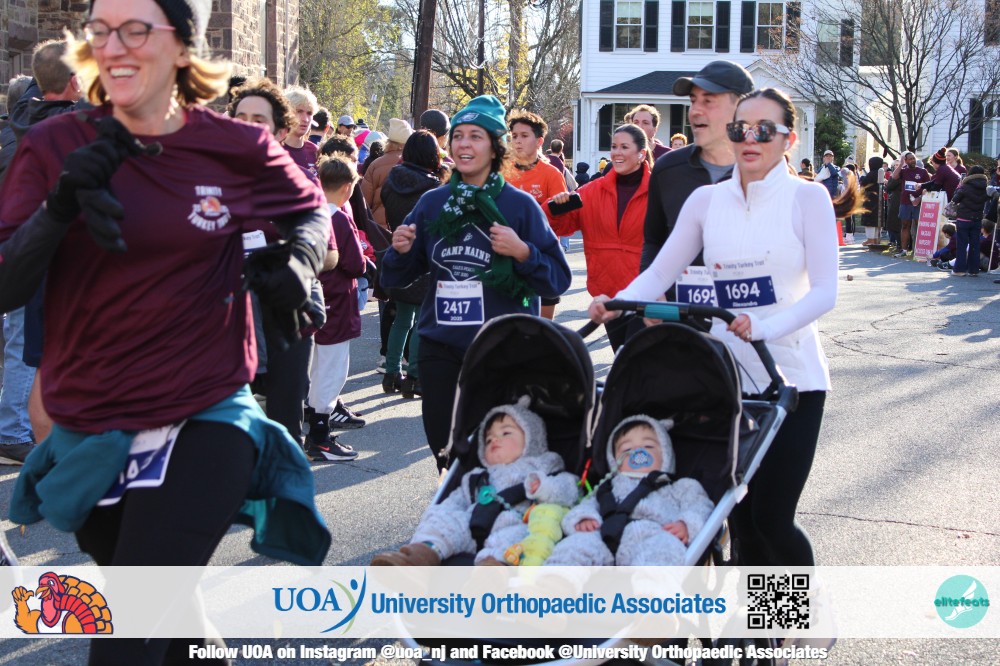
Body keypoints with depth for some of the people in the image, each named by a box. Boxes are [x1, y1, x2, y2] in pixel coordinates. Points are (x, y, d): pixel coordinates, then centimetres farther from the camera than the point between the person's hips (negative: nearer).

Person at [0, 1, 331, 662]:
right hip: (89, 431, 3)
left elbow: (312, 209, 15)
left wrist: (299, 261, -6)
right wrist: (61, 206, -24)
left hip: (204, 419, -3)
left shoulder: (238, 149, -6)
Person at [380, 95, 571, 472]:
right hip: (440, 348, 4)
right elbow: (397, 279, 12)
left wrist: (523, 253, -24)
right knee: (446, 450, 12)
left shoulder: (520, 205, -4)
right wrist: (400, 251, -8)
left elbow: (558, 279, -8)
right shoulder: (432, 203, 6)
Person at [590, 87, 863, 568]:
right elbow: (660, 272, 4)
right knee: (740, 518, 7)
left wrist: (764, 327, -25)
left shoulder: (807, 198, -2)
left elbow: (825, 291, -9)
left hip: (791, 376, -3)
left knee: (772, 519, -7)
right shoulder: (706, 200, 7)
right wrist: (618, 304, -15)